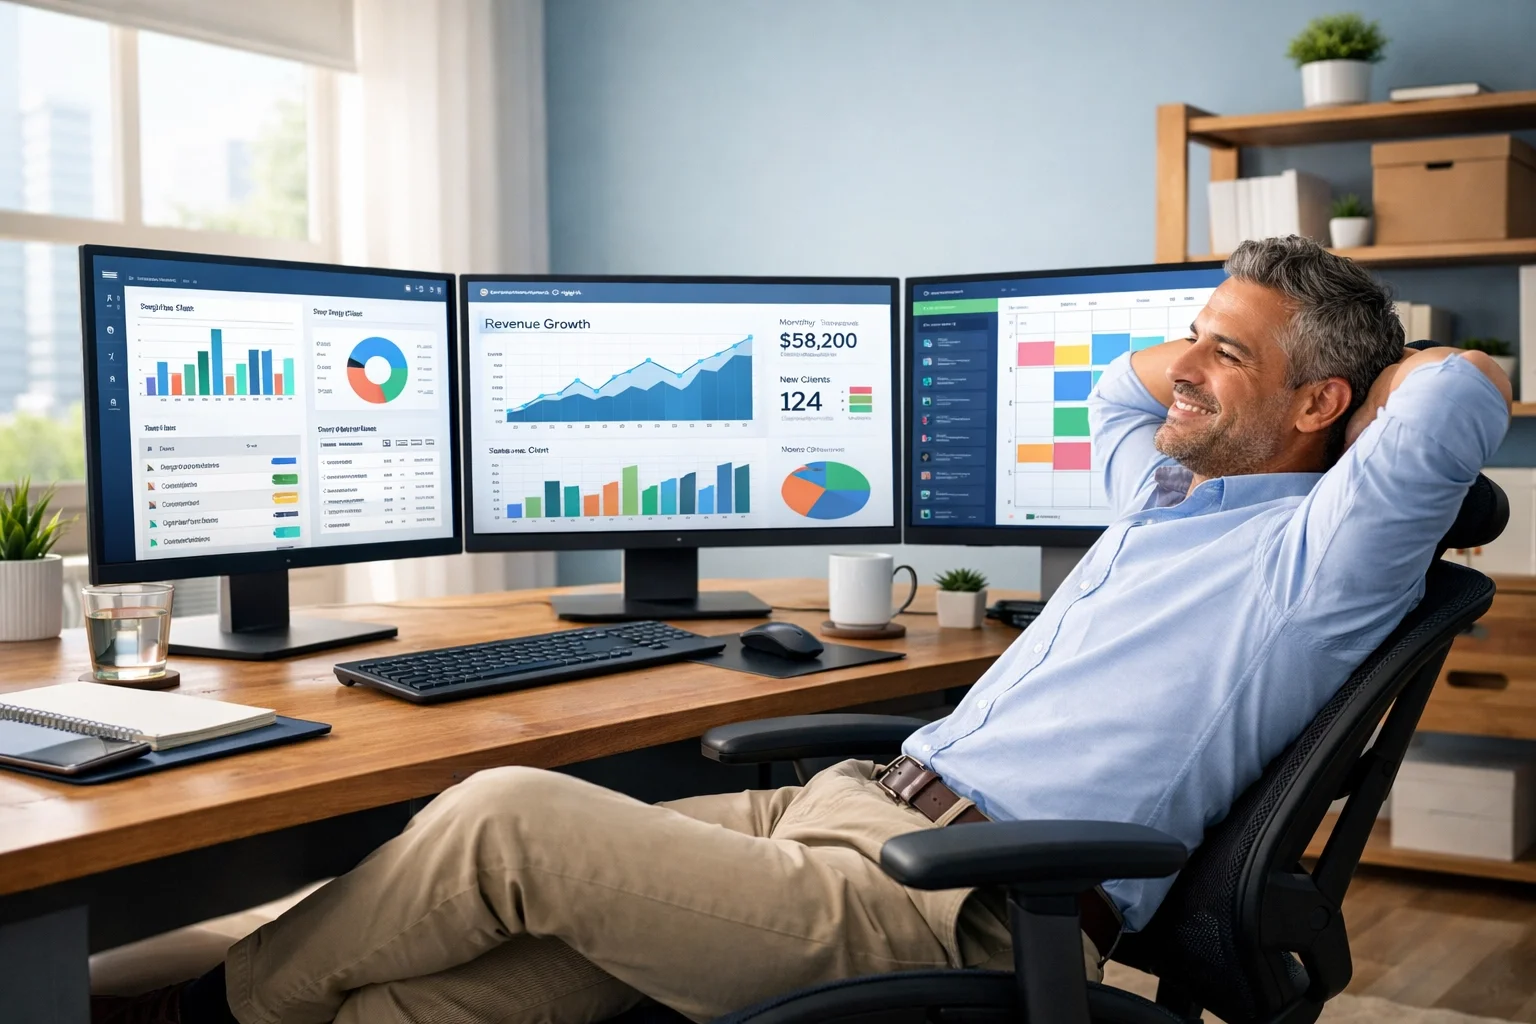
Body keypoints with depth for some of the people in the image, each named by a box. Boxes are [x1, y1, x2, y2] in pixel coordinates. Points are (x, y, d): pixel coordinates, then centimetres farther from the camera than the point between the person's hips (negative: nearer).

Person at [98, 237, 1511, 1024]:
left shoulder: (1312, 557, -4)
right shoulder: (1166, 495, 23)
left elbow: (1464, 390, -18)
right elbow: (1122, 385, 43)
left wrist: (1384, 372, 4)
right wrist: (1218, 342, 30)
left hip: (954, 910, -9)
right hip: (864, 802, 9)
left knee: (509, 816, -16)